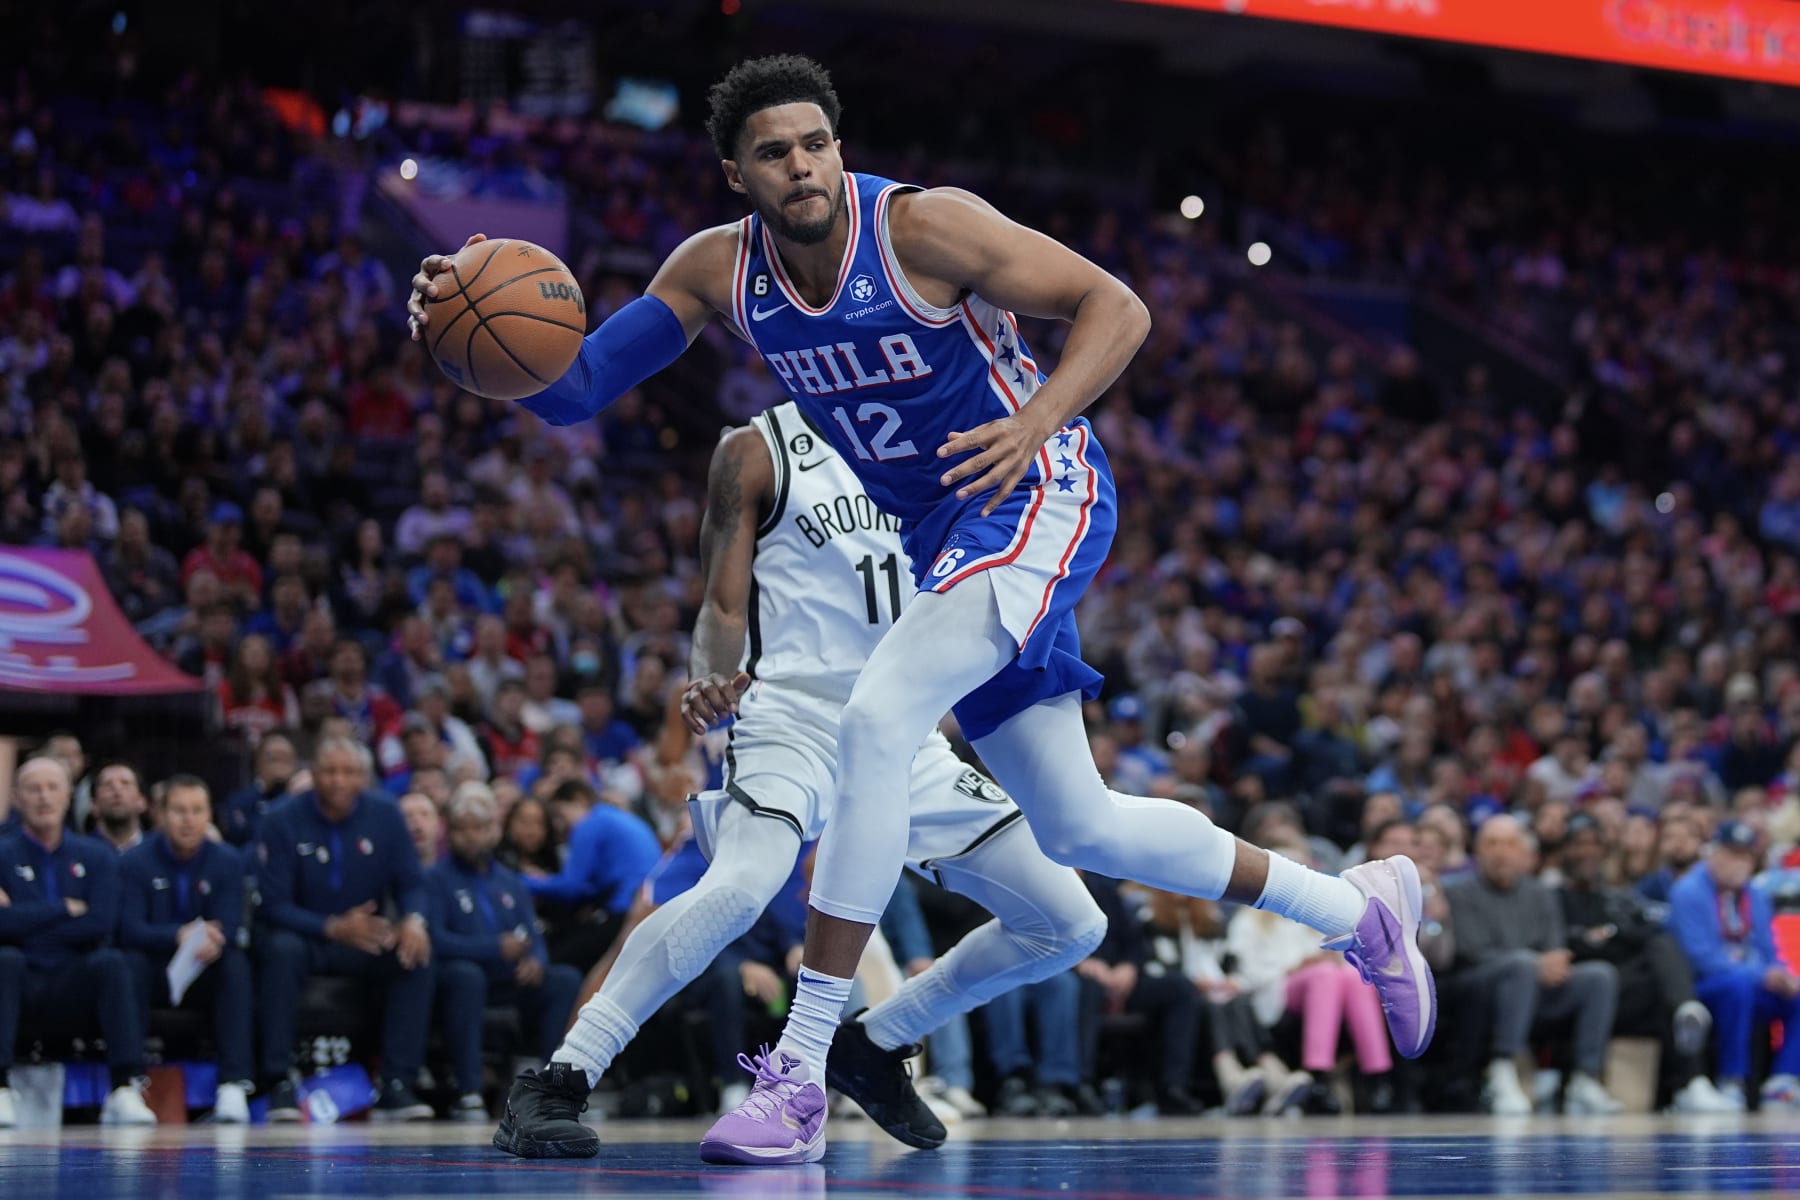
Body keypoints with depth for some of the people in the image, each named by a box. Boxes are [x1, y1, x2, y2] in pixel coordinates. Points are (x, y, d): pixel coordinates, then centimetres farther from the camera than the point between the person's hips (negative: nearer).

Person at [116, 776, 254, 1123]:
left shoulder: (228, 862, -3)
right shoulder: (135, 862, -7)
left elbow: (229, 928, -14)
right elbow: (130, 929, -19)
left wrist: (211, 941, -41)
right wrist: (181, 935, -38)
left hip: (207, 972, 1)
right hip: (155, 972, -1)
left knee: (236, 962, -30)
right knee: (131, 961, -33)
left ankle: (234, 1084, -38)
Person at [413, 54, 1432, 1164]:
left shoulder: (923, 226, -20)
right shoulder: (717, 270, -4)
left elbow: (1118, 308, -19)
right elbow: (573, 391, -6)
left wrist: (1036, 420, -35)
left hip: (1033, 500, -8)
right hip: (936, 532, 8)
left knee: (875, 723, -28)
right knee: (1080, 828, 14)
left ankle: (800, 1075, -24)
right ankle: (1357, 908, 35)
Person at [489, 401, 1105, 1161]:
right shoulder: (757, 452, 1)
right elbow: (724, 608, -4)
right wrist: (710, 682, -24)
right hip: (794, 720, -6)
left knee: (1071, 926, 4)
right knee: (738, 890, -36)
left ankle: (875, 1047, 20)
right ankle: (552, 1087, -29)